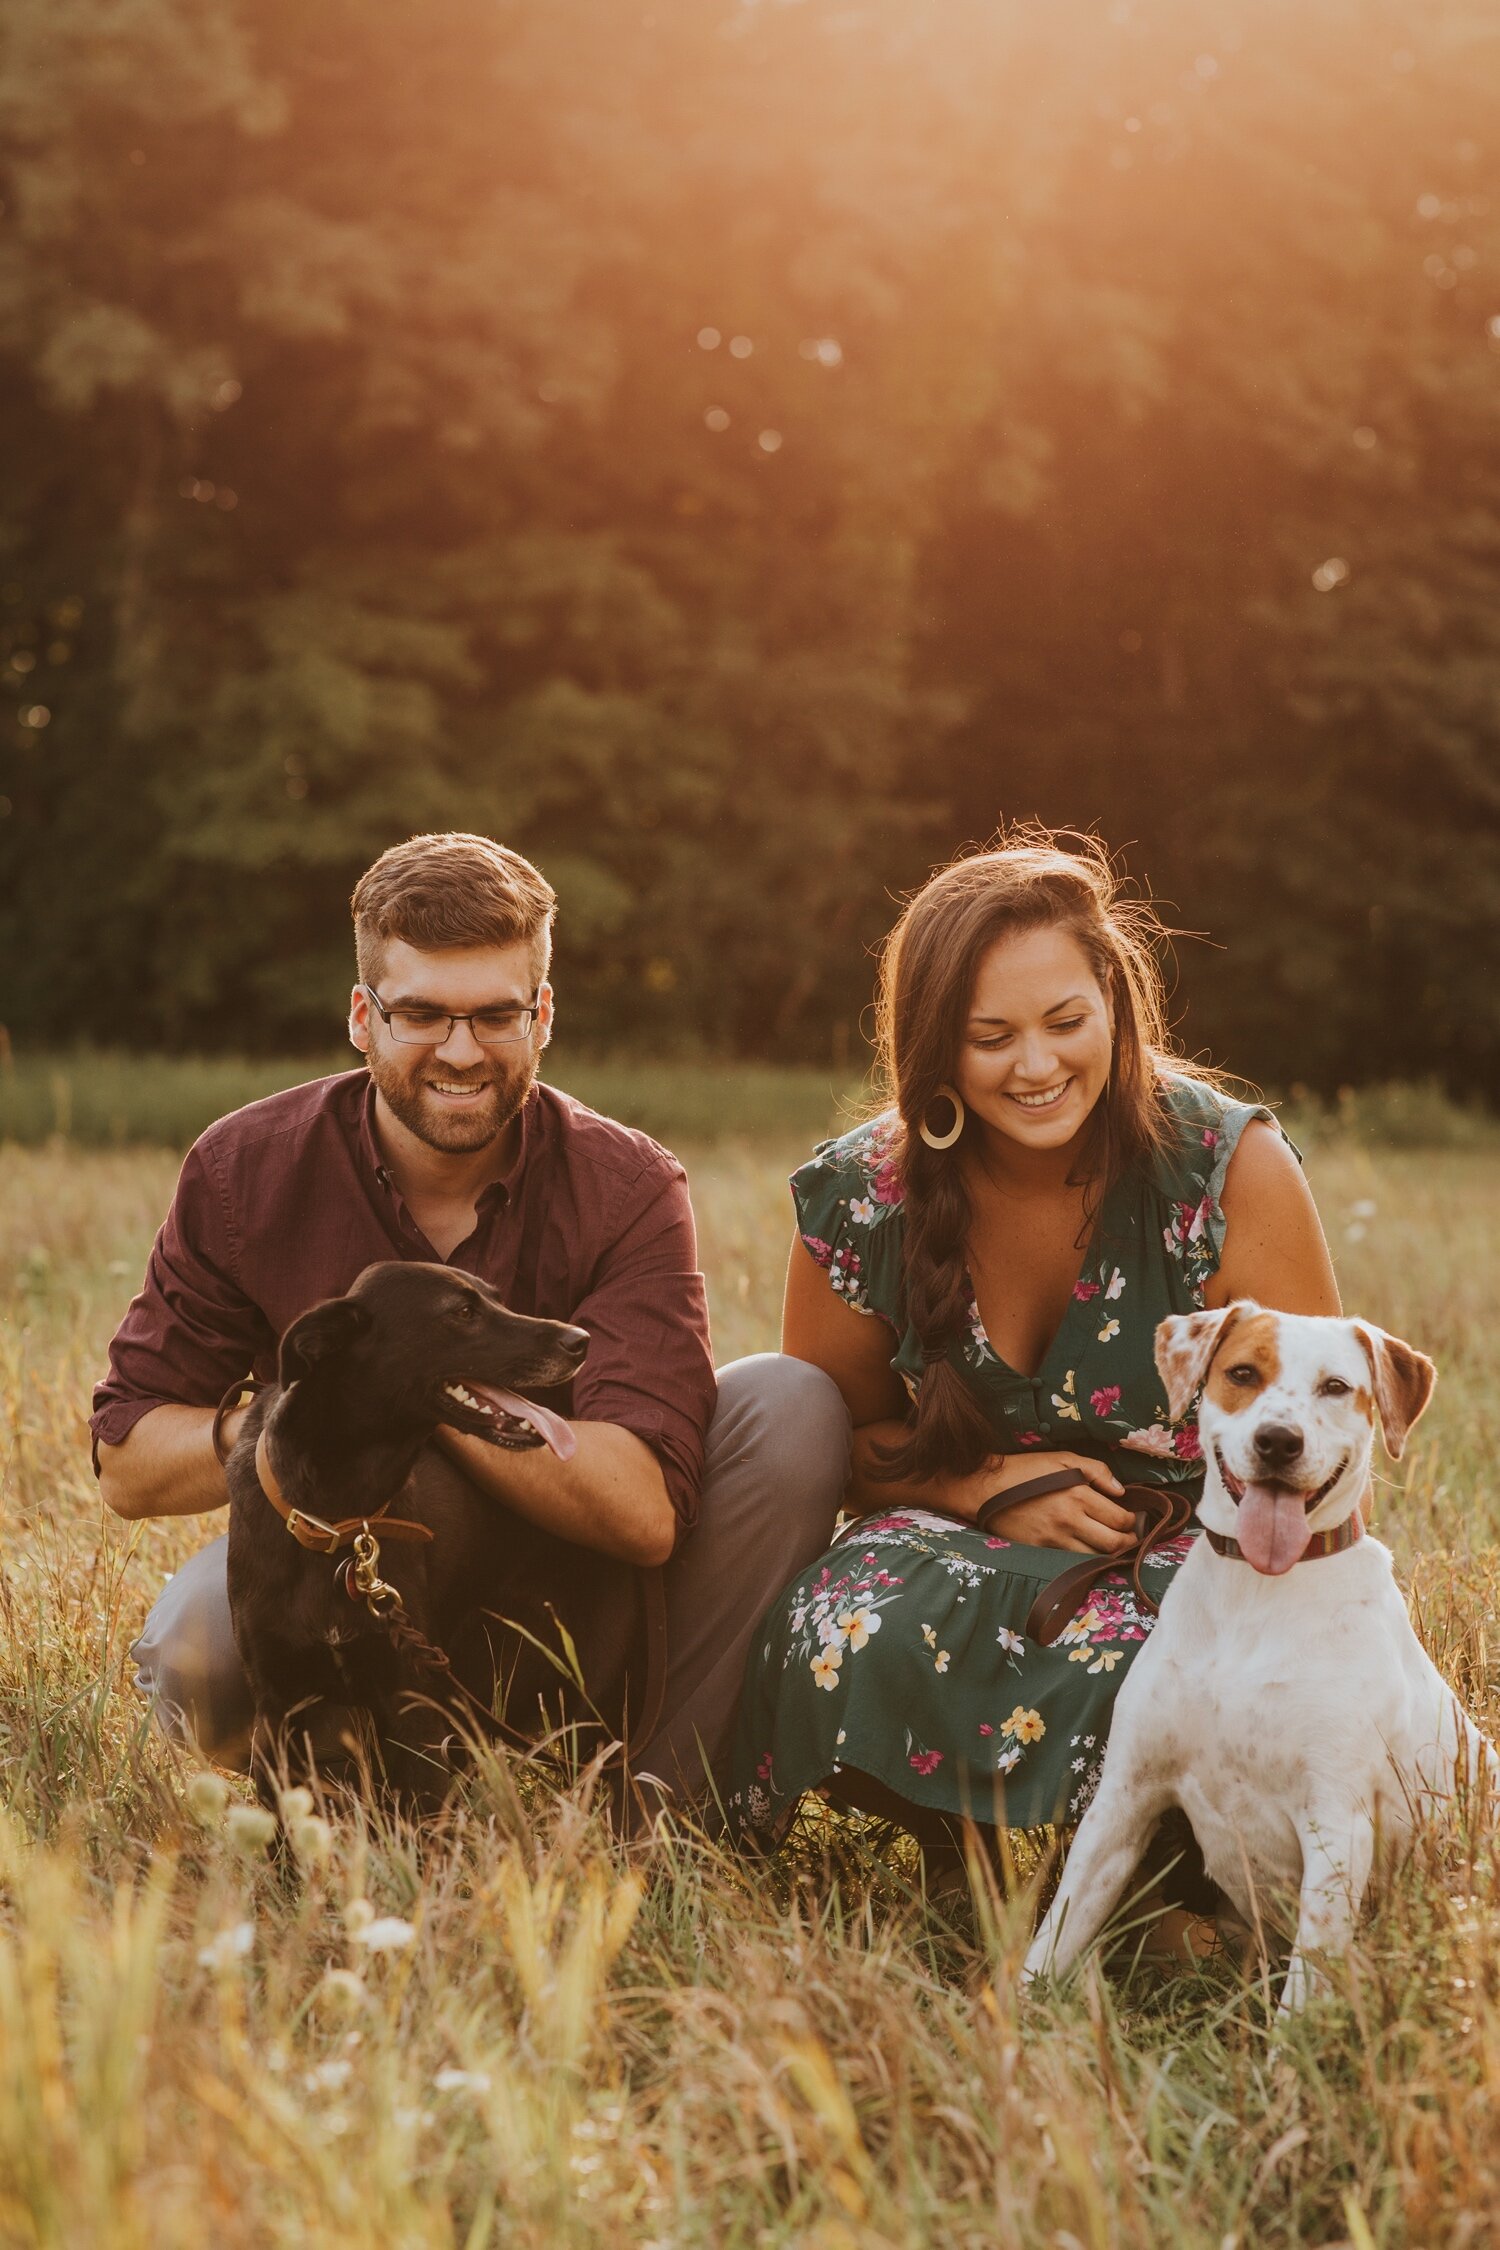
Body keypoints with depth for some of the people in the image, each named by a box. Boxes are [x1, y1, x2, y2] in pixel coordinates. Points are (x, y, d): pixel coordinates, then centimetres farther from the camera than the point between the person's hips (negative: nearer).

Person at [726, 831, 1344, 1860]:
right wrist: (993, 1486, -12)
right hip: (974, 1549, 2)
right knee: (848, 1632, -34)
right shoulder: (863, 1196, -7)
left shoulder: (1232, 1168, -13)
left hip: (1200, 1545, -1)